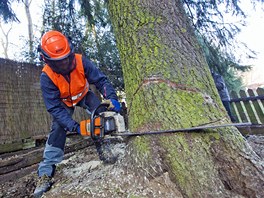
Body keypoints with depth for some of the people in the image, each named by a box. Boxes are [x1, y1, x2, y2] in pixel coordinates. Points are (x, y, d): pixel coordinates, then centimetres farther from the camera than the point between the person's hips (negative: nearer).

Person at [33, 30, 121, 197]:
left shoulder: (81, 61, -32)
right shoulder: (47, 77, -33)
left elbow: (101, 80, -31)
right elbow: (55, 108, -35)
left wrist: (112, 98, -49)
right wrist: (75, 127, -46)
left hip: (83, 95, 1)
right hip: (63, 102, -1)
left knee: (100, 110, -24)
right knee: (58, 129, -12)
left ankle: (102, 148, -13)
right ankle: (46, 173, -5)